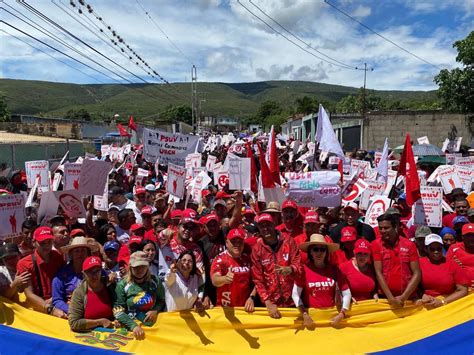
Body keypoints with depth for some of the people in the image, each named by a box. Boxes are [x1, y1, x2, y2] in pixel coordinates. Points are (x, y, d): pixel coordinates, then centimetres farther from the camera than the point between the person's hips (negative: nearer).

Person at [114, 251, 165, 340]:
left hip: (153, 325, 2)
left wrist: (156, 310, -5)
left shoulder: (155, 281, 4)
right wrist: (133, 325, -19)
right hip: (131, 328, -2)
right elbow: (118, 310, -7)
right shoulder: (122, 285, -2)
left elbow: (162, 300, 15)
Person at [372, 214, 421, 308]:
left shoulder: (409, 245, 0)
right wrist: (391, 298, -14)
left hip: (408, 298, 1)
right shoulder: (376, 244, -4)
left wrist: (403, 297, -10)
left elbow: (416, 274, -2)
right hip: (385, 297, -1)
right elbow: (378, 273, -8)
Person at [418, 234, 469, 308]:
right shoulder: (420, 263, 1)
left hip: (448, 304, 1)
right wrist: (423, 296, -12)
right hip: (425, 304, -1)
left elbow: (463, 290, -1)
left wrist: (442, 302, -10)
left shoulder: (452, 264, 3)